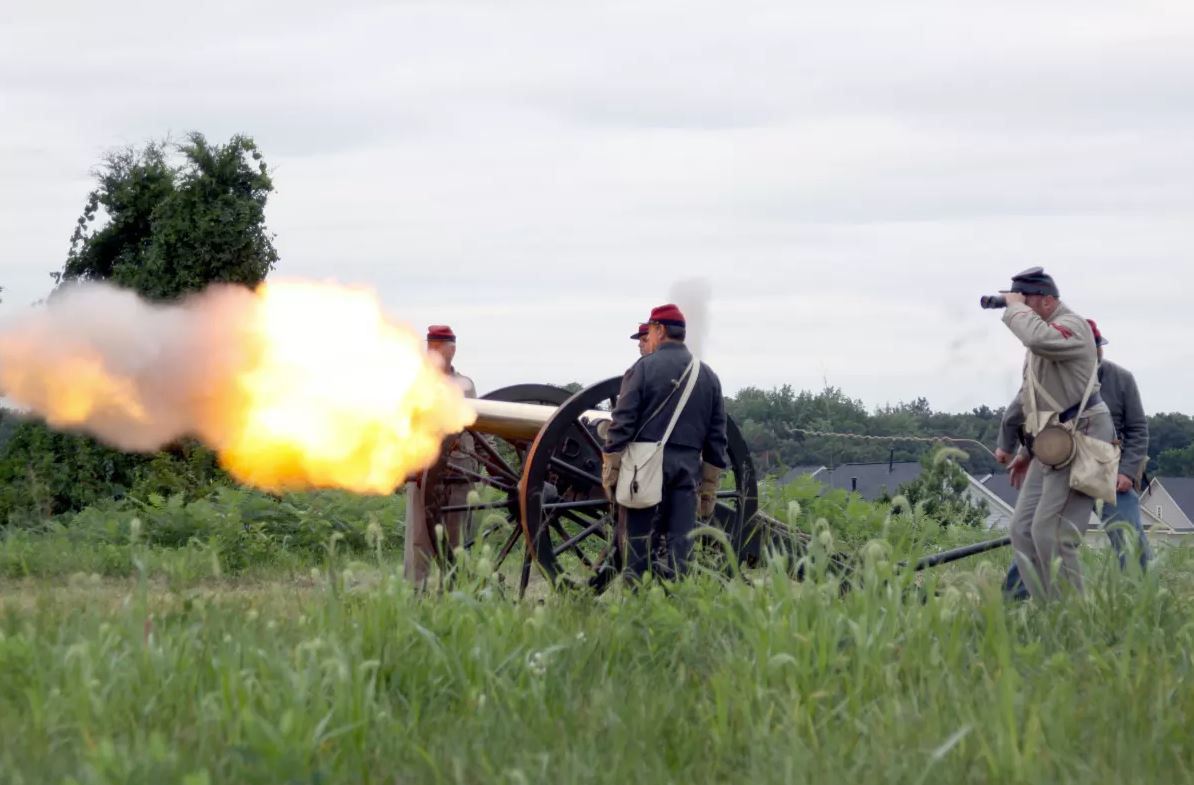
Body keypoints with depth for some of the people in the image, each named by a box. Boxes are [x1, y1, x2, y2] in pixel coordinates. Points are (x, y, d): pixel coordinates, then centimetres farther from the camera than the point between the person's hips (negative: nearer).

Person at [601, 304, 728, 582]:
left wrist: (610, 470, -4)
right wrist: (710, 486, 18)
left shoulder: (643, 368, -2)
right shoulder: (708, 376, 13)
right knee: (681, 539, 3)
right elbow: (717, 436, 13)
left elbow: (622, 423, -7)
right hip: (688, 465, 4)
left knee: (639, 537, -1)